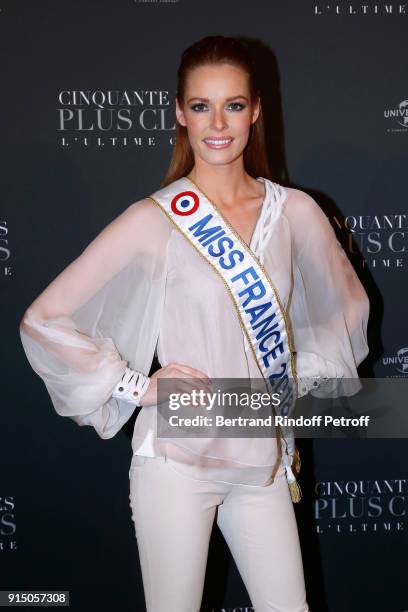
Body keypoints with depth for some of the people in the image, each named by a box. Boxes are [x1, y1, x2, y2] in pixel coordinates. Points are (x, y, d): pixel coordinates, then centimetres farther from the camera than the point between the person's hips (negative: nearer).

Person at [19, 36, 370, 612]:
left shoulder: (295, 212, 0)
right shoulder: (153, 220, -10)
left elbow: (347, 306, 18)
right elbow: (43, 320, -9)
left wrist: (302, 379, 10)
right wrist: (135, 387, -10)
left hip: (262, 457, 4)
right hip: (178, 460, -3)